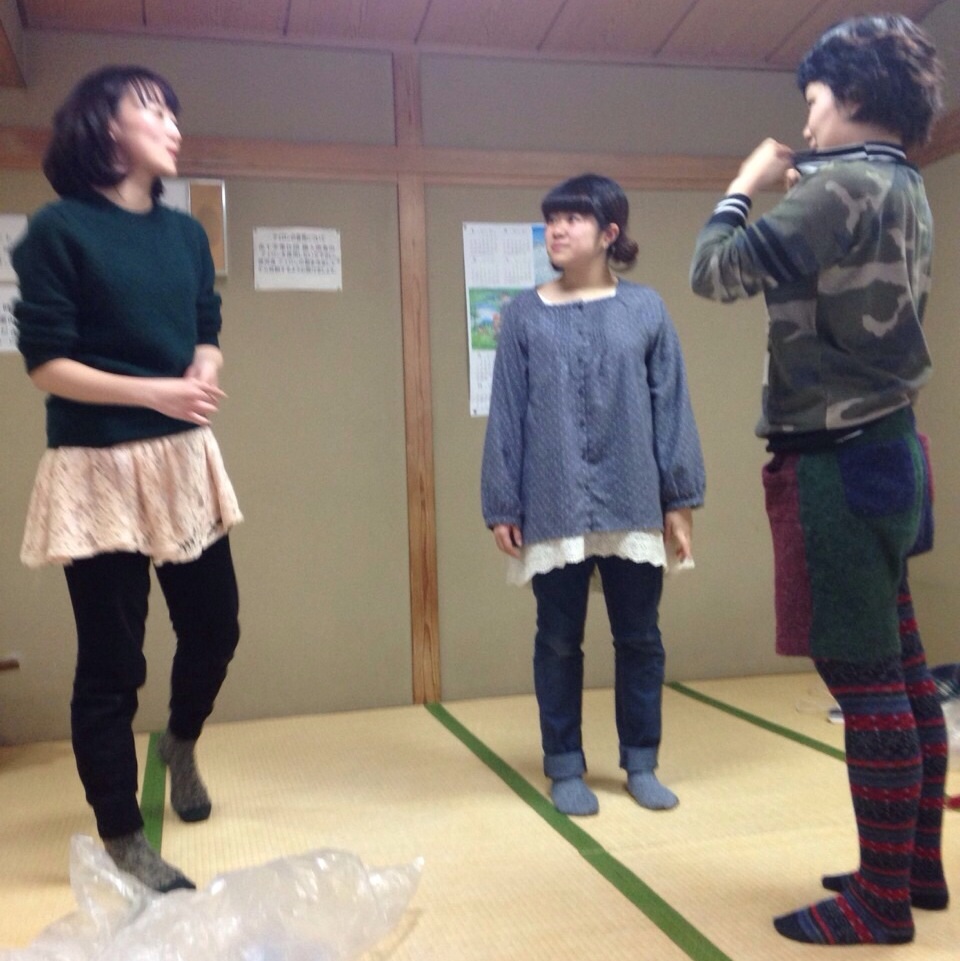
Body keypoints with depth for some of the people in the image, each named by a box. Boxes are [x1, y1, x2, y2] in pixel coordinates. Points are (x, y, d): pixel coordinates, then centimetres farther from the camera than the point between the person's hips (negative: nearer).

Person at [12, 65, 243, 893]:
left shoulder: (186, 233, 10)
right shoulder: (59, 229, -8)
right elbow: (46, 364, -11)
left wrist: (202, 376, -8)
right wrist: (154, 392, -22)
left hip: (184, 461, 6)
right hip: (99, 470, -6)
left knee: (214, 625, 13)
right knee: (111, 660, 2)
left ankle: (181, 743, 45)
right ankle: (121, 838, 19)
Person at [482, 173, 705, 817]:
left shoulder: (645, 309, 3)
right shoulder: (525, 315, 3)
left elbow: (671, 407, 3)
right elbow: (506, 417, 1)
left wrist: (681, 498, 0)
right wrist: (501, 507, -2)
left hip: (633, 505, 1)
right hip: (553, 509, 0)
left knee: (640, 638, 11)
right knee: (559, 642, 9)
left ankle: (642, 764, 27)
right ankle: (566, 768, 24)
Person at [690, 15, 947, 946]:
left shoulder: (841, 182, -14)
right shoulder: (901, 189, 15)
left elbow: (716, 271, -13)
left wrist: (745, 186, 4)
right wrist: (787, 194, 18)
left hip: (839, 461, -10)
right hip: (883, 449, 10)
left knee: (865, 681, -3)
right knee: (900, 671, 14)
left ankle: (881, 902, 9)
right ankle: (918, 868, 27)